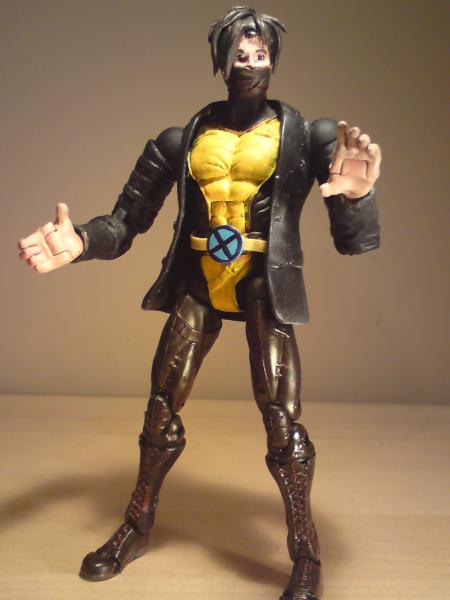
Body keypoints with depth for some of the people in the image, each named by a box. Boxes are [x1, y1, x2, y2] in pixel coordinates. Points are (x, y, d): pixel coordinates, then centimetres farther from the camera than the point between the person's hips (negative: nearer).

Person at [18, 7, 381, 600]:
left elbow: (353, 240, -9)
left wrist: (353, 197, -34)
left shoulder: (307, 135, -3)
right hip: (198, 283, 3)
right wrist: (81, 242, -17)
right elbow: (127, 220, 6)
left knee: (281, 417, -11)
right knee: (161, 408, 7)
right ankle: (136, 528, 29)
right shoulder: (181, 139, 4)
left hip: (263, 283, -3)